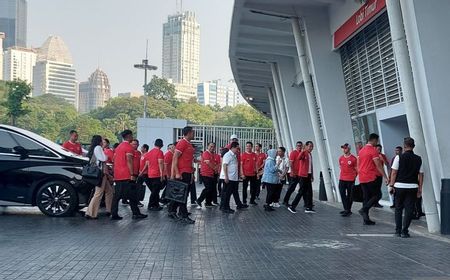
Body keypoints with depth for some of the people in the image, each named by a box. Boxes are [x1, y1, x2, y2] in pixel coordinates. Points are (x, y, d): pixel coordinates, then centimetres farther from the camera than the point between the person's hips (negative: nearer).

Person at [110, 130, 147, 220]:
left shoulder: (118, 147, 18)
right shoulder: (129, 147, -9)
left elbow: (115, 161, 19)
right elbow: (129, 161, -16)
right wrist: (132, 174, -18)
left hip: (117, 176, 8)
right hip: (127, 176, -8)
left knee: (117, 195, 7)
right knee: (132, 195, -1)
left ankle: (114, 214, 5)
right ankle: (136, 213, 4)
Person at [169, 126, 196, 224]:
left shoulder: (189, 145, 16)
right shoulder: (182, 143, -11)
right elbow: (175, 158, -16)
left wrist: (191, 173, 20)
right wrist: (177, 173, -21)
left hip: (188, 173, 9)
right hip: (182, 173, -9)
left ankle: (172, 211, 21)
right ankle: (183, 216, -1)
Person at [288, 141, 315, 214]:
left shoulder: (310, 155, 15)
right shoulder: (304, 153, -10)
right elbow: (299, 158, -34)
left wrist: (312, 175, 18)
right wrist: (303, 150, -45)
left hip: (308, 175, 8)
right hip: (303, 175, -8)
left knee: (309, 191, 8)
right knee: (301, 191, -6)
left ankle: (308, 207, 14)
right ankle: (292, 206, 1)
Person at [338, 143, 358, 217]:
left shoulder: (353, 158, -7)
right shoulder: (341, 158, 8)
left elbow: (356, 169, 0)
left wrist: (354, 177, 1)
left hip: (350, 180, -5)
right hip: (342, 179, 5)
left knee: (349, 196, 2)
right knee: (342, 195, 5)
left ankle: (348, 210, 8)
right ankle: (346, 209, 16)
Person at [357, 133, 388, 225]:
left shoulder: (361, 150, 14)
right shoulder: (373, 150, -10)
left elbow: (358, 165, 17)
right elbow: (378, 165, -14)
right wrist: (385, 177, -12)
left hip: (362, 179, 8)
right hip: (372, 178, -8)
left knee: (366, 198, 9)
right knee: (377, 195, 3)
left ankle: (366, 219, 7)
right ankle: (364, 209, -13)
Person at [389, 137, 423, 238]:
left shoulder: (399, 157, -5)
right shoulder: (418, 159, 2)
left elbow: (394, 173, -7)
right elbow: (421, 175, 4)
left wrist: (391, 185, -1)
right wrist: (420, 189, 10)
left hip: (400, 186, -1)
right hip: (412, 187, 1)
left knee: (398, 209, 12)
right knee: (409, 209, 5)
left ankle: (398, 230, 15)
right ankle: (404, 231, 4)